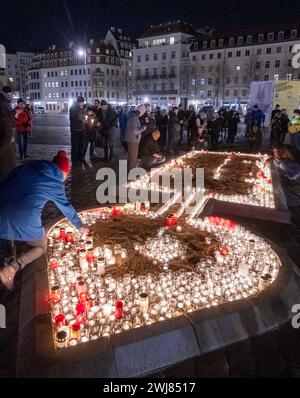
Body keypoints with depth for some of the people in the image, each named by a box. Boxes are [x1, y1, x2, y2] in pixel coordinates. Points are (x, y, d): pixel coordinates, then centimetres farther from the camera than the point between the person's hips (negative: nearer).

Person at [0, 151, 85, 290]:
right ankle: (12, 267, -5)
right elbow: (67, 208, 19)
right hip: (26, 219, -5)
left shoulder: (26, 168, 16)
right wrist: (79, 225, 34)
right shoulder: (56, 184, 7)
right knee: (41, 247, 19)